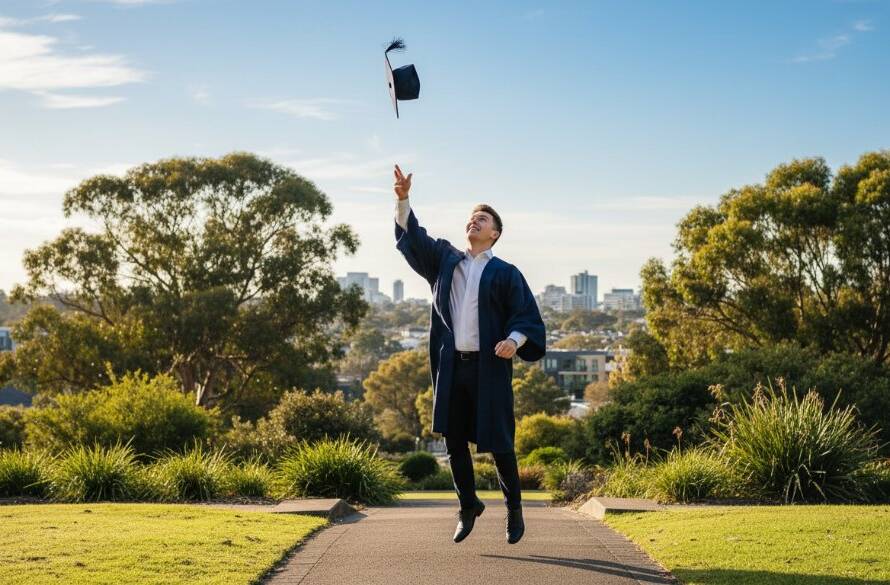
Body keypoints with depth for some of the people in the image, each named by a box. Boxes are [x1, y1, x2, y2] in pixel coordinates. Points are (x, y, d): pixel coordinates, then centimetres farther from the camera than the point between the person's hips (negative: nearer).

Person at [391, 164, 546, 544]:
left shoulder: (506, 273, 3)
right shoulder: (444, 259, 13)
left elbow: (527, 315, -2)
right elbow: (412, 236, 5)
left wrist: (514, 340, -22)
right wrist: (403, 200, -10)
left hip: (489, 368, -3)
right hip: (451, 367, 3)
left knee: (498, 443, 1)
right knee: (454, 441, 7)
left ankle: (514, 509, 20)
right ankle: (468, 506, 25)